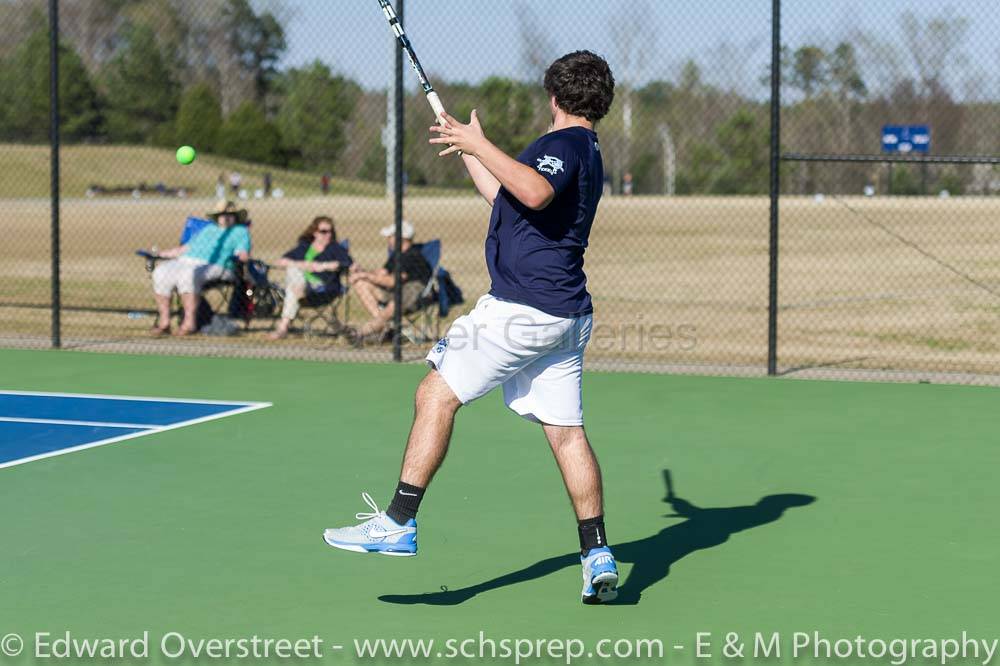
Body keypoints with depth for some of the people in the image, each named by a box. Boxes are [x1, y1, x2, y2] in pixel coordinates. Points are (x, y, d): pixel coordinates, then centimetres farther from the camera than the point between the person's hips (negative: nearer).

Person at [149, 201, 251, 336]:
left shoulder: (240, 231, 15)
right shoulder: (208, 229, 34)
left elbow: (243, 254, -2)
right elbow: (185, 248, 33)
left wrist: (243, 256, -26)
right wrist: (160, 254, 28)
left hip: (214, 266, -6)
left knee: (188, 274, -38)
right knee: (160, 273, -21)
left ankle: (190, 322, -39)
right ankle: (164, 321, -22)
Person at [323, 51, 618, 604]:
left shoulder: (565, 143, -9)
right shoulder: (586, 151, 22)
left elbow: (534, 193, -32)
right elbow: (508, 200, 34)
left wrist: (480, 145, -24)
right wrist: (469, 153, 38)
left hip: (523, 306, -10)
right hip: (566, 315, 10)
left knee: (437, 393, -5)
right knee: (566, 431, 7)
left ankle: (398, 524, -7)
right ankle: (598, 557, 4)